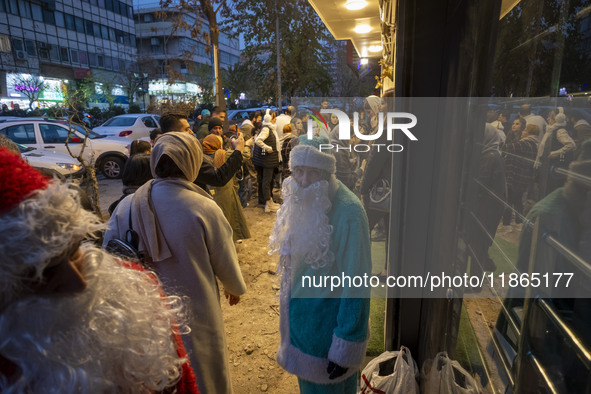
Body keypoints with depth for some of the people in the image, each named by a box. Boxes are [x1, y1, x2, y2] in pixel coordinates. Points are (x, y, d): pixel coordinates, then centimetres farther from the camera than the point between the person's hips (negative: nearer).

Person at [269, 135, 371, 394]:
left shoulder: (348, 212, -27)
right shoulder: (302, 202, -3)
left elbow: (356, 283, -24)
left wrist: (346, 347, -20)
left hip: (328, 321, -6)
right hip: (299, 314, 7)